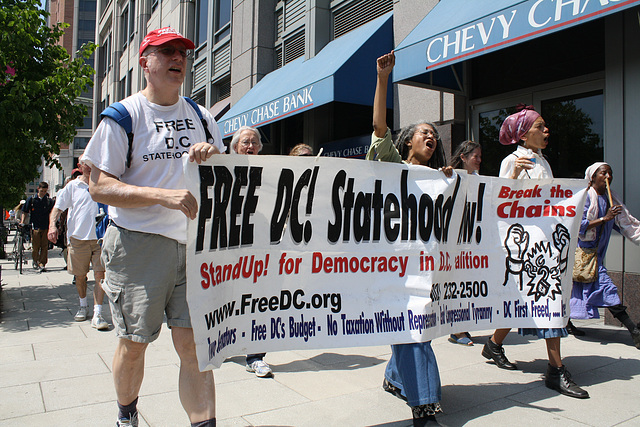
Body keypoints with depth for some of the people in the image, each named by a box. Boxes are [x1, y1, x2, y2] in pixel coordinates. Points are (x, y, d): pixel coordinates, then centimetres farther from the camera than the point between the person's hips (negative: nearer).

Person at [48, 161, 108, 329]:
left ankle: (97, 315, -9)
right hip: (78, 237, 1)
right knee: (80, 276, 12)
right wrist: (52, 224, -13)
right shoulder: (73, 186, 7)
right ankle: (83, 306, 34)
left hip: (100, 238, 0)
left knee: (100, 275, -9)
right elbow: (58, 207, 3)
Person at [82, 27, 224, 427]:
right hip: (139, 244, -2)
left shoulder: (202, 117, 13)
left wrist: (213, 154, -8)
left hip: (194, 243, 3)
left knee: (195, 343, -2)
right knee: (134, 344, 11)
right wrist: (163, 195, -21)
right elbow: (99, 186, -6)